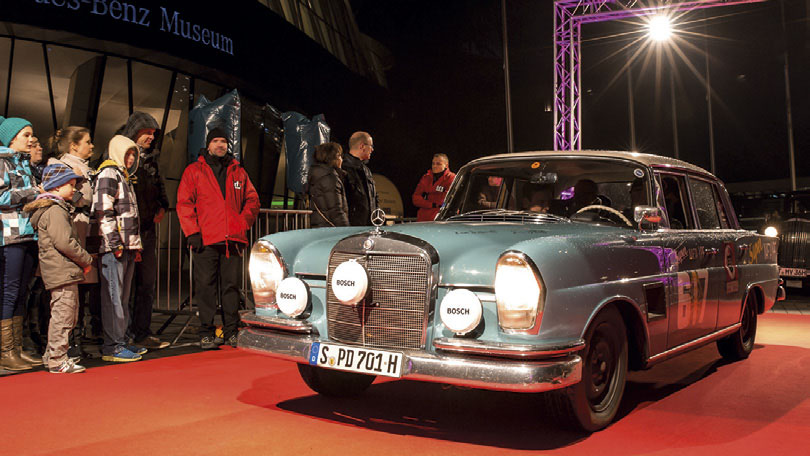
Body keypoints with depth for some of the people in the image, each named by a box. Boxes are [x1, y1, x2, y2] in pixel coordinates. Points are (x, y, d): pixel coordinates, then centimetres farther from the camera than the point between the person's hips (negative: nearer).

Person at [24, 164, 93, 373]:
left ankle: (52, 356, 24)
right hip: (63, 272, -11)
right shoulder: (55, 210, -13)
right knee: (63, 314, -6)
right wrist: (87, 260, -9)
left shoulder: (58, 209, 20)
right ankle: (57, 360, 0)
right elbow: (64, 243, -20)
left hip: (63, 272, 11)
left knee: (69, 315, 16)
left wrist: (83, 261, 14)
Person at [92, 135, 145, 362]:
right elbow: (103, 210, -15)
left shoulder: (125, 177, 24)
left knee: (123, 297, 12)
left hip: (127, 247, 10)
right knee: (113, 296, -8)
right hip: (114, 248, -9)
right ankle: (112, 347, -6)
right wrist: (115, 243, -18)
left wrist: (135, 245, 20)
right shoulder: (108, 173, -5)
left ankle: (121, 341, 18)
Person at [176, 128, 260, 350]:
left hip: (233, 240, 2)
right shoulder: (194, 171, 9)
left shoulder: (238, 172, 17)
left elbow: (252, 200, 18)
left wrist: (243, 223, 3)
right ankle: (206, 333, 5)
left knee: (231, 285, 4)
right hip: (205, 240, -2)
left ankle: (231, 332, 11)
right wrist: (192, 232, -6)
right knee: (205, 286, -2)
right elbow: (184, 203, 4)